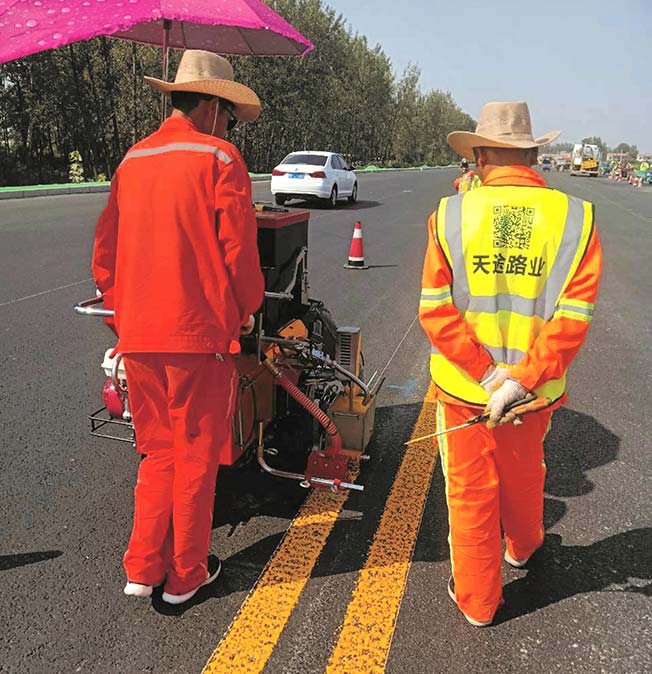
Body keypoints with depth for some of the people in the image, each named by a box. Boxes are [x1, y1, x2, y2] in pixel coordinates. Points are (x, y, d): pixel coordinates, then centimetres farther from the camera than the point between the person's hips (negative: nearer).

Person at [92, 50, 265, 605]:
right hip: (199, 332, -6)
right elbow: (238, 249, -10)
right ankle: (185, 576, 22)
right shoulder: (219, 158, -5)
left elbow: (105, 252, 13)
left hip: (139, 336, 6)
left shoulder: (132, 161, 12)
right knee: (196, 456, 8)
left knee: (158, 452, 19)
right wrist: (247, 309, 5)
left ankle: (142, 570, 24)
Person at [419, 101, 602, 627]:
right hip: (534, 390, 2)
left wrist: (485, 374, -14)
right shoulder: (576, 218, -7)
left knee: (471, 493, 16)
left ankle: (476, 600, 33)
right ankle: (522, 548, 56)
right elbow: (574, 316, -16)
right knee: (523, 477, 28)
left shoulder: (451, 214, -9)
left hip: (462, 387, -1)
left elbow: (435, 308, -15)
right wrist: (521, 380, -17)